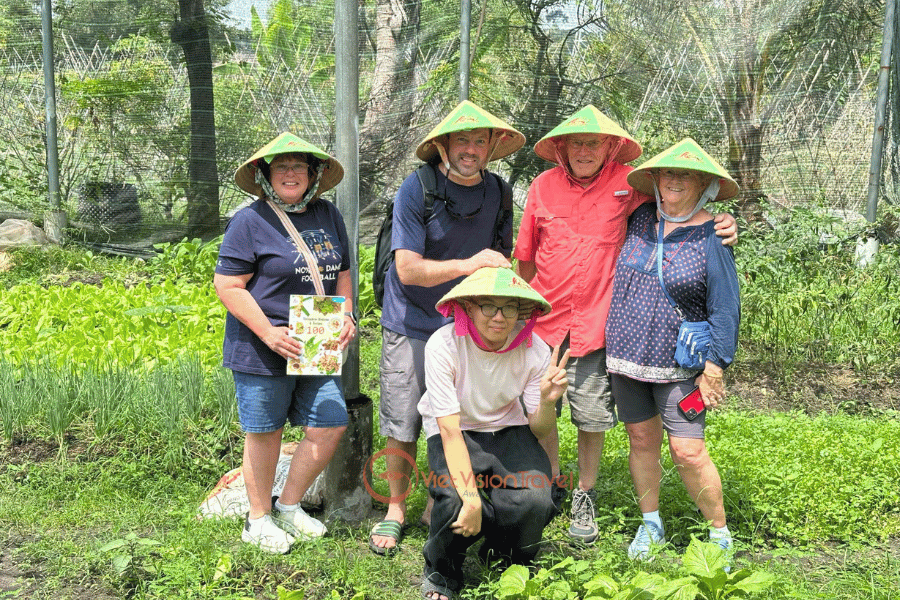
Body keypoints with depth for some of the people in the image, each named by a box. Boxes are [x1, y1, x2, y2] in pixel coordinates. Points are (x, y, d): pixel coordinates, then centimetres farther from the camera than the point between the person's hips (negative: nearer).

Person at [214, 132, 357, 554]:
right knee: (265, 433, 6)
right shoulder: (250, 221, -9)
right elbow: (227, 286, -12)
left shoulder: (328, 217, 10)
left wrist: (346, 315, 2)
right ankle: (258, 519, 25)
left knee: (330, 425, 3)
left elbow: (341, 273, 20)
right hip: (261, 351, -6)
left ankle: (289, 507, 24)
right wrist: (268, 333, -19)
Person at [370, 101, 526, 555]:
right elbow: (407, 269, -18)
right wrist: (468, 265, -30)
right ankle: (396, 510, 25)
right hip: (411, 328, -3)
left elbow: (502, 257, 15)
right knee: (401, 426, 5)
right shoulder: (417, 189, -13)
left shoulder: (496, 192, 1)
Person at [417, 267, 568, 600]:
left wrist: (547, 402, -32)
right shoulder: (443, 345, -25)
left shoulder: (534, 350, -16)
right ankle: (441, 572, 5)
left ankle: (503, 560, 11)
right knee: (457, 505, -32)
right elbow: (450, 431, -25)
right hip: (455, 435, -2)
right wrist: (470, 498, -34)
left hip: (508, 431, 3)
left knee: (535, 502, -26)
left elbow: (538, 431, -8)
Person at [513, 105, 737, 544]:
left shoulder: (626, 183, -4)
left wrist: (721, 223, -12)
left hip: (595, 323, -2)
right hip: (544, 321, 2)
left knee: (592, 418, 5)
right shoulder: (543, 186, 1)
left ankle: (585, 496, 28)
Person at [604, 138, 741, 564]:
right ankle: (650, 524, 29)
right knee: (641, 440, 11)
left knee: (688, 451, -6)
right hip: (627, 352, 4)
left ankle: (719, 533, 14)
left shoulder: (711, 236, -7)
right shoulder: (639, 220, 5)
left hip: (680, 362, -4)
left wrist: (714, 368, -11)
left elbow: (726, 308, -7)